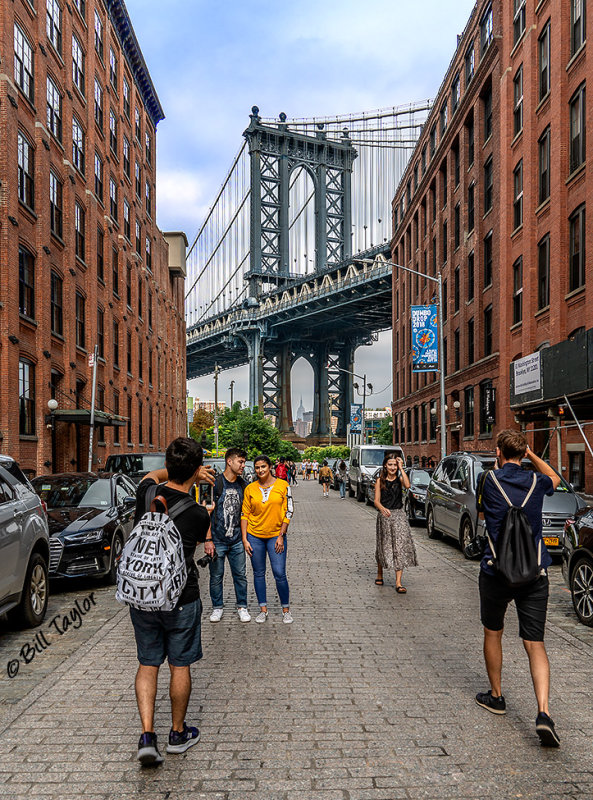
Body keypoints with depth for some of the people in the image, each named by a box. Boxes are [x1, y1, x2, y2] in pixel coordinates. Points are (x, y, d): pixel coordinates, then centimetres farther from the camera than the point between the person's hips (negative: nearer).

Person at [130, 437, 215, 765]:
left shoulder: (147, 493, -9)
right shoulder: (199, 515, -17)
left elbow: (153, 475, 17)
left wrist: (180, 472, 22)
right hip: (181, 599, -3)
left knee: (147, 664, 14)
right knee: (180, 666, 13)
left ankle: (147, 735, 6)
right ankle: (178, 734, 27)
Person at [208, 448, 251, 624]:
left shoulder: (243, 485, 7)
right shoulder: (215, 483, -10)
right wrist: (208, 540, -15)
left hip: (236, 540, 4)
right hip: (217, 540, -4)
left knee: (240, 575, 9)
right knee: (216, 576, 8)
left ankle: (242, 607, 23)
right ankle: (217, 607, 24)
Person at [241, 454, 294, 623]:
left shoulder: (283, 486, -3)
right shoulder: (250, 488, 1)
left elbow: (288, 512, -2)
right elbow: (245, 514, 4)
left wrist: (281, 536, -7)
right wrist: (245, 539, -1)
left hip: (276, 535, -2)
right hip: (254, 536, 2)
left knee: (280, 574, -4)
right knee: (259, 573, 8)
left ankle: (286, 609, 13)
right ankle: (263, 609, 20)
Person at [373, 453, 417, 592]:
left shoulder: (399, 479, 5)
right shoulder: (380, 481, 3)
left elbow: (407, 485, -19)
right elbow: (376, 501, -3)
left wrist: (401, 468, -12)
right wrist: (383, 509, -23)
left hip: (399, 515, 0)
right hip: (384, 515, 0)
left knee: (400, 546, -8)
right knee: (384, 546, 9)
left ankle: (398, 582, -9)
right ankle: (379, 574, 33)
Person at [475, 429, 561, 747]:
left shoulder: (489, 480, -6)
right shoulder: (536, 481, 1)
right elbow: (555, 478, 26)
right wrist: (530, 453, 24)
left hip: (496, 571, -1)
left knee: (492, 633, 19)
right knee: (535, 645, 4)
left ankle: (496, 696, 32)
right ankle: (543, 713, -11)